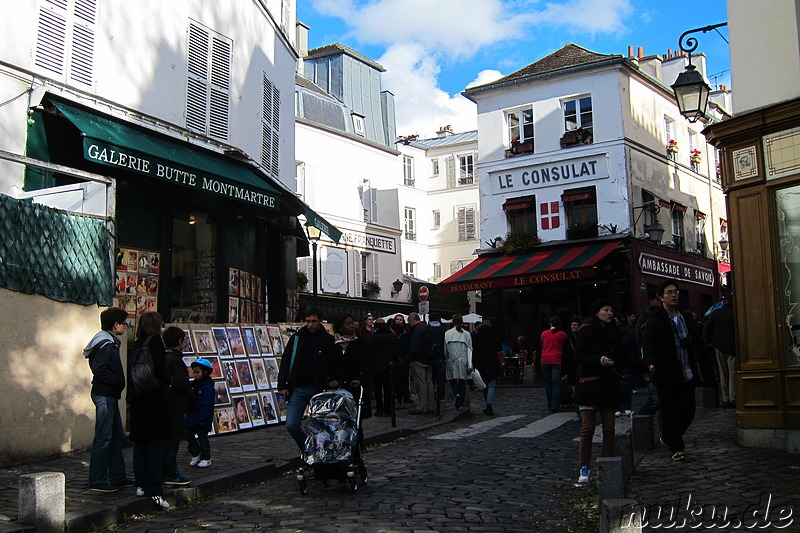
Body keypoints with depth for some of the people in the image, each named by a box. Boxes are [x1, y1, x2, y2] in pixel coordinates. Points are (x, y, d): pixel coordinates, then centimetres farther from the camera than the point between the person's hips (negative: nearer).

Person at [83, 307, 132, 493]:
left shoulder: (110, 342, 16)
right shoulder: (105, 344, -15)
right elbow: (100, 369, -25)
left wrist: (118, 383, 9)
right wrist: (118, 382, -16)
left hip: (110, 395, 11)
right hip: (105, 395, -11)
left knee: (117, 436, 14)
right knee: (103, 438, -6)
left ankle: (117, 477, 21)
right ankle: (97, 481, 0)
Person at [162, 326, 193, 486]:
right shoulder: (175, 359, -16)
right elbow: (181, 382, -20)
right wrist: (192, 396, -7)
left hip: (164, 405, 9)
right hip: (176, 407, -9)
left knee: (167, 439, 15)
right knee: (174, 439, -4)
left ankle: (165, 472, 21)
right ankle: (170, 474, 0)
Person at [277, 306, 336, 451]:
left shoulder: (329, 341, 0)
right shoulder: (297, 338, 6)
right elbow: (285, 362, 7)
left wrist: (331, 383, -9)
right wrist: (282, 386, -1)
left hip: (318, 390, -2)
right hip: (297, 389, 2)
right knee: (291, 425, -5)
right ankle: (307, 450, 17)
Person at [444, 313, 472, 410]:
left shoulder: (447, 333, -1)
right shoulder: (467, 334, 2)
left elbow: (445, 349, 3)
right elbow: (469, 349, 1)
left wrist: (445, 360, 16)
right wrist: (470, 365, 3)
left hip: (452, 361, -1)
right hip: (463, 361, 1)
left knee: (452, 380, 10)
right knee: (462, 382, 9)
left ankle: (456, 394, -19)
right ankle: (461, 404, 9)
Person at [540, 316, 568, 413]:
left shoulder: (544, 333, 9)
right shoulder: (562, 334, 1)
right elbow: (565, 348, 11)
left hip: (545, 360, 3)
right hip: (556, 361, -3)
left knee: (547, 383, 11)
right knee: (556, 384, -2)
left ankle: (550, 406, 16)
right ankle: (555, 407, -8)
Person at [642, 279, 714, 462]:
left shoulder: (686, 318, 15)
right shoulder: (655, 320, -4)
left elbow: (695, 344, 18)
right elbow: (647, 343, -13)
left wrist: (701, 369, 12)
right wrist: (651, 362, -30)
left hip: (687, 374, 6)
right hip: (667, 375, -6)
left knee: (688, 410, 7)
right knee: (670, 412, -2)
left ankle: (668, 438, 28)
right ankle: (676, 448, 10)